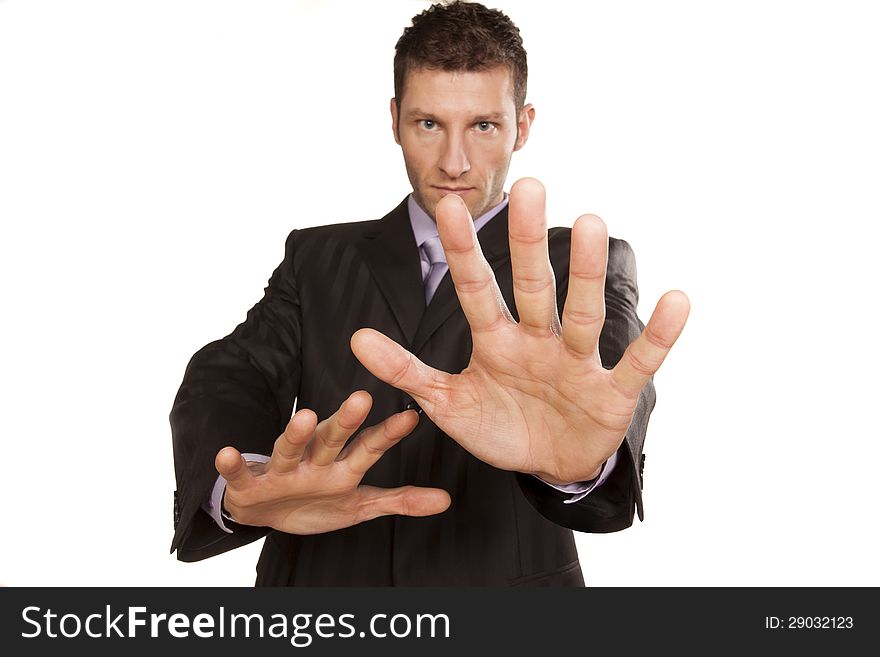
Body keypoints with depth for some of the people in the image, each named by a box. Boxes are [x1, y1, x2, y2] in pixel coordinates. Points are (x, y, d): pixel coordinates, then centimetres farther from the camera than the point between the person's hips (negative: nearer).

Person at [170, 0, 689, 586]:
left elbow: (611, 362, -23)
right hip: (321, 600, 2)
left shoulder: (582, 269, -3)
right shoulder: (318, 258, 4)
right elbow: (229, 377, -9)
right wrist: (247, 480, -32)